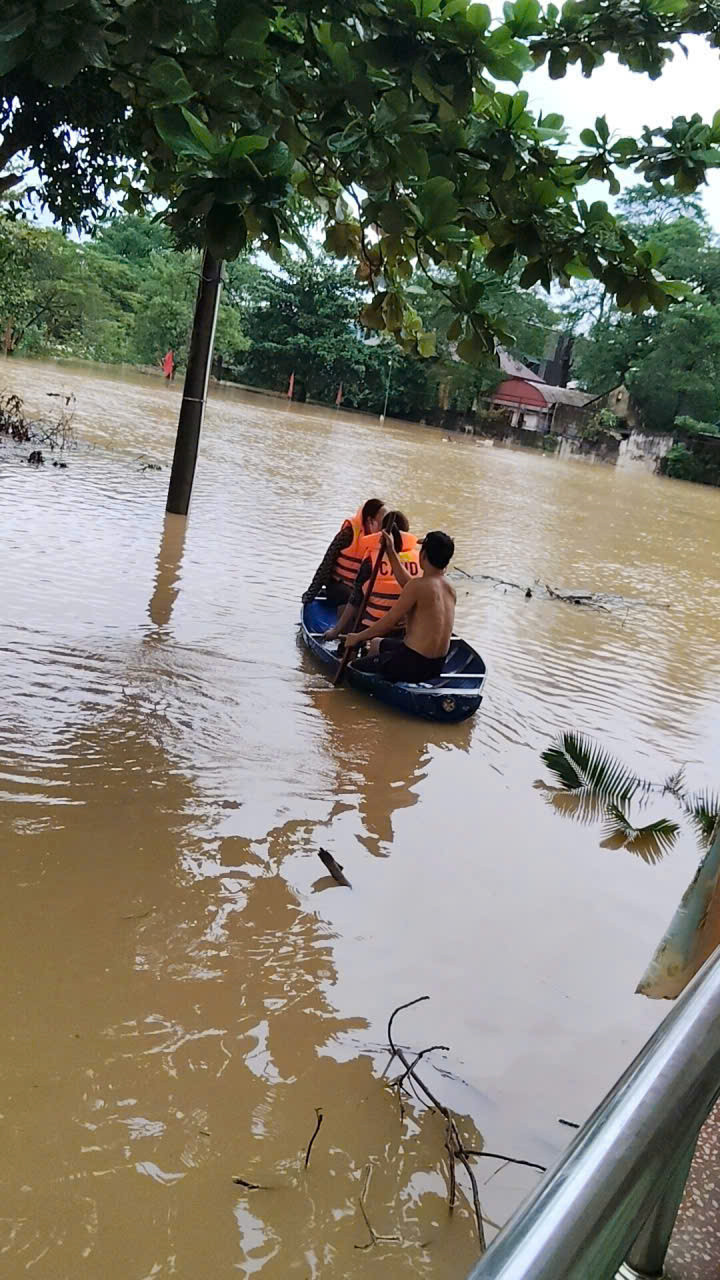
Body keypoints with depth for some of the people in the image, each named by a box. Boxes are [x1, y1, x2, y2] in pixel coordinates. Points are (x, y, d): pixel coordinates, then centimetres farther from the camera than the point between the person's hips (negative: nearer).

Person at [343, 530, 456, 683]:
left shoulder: (418, 585, -20)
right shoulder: (449, 588, 4)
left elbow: (389, 621, -14)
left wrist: (358, 637, 0)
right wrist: (391, 553, 24)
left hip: (413, 665, -9)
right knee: (376, 642, 31)